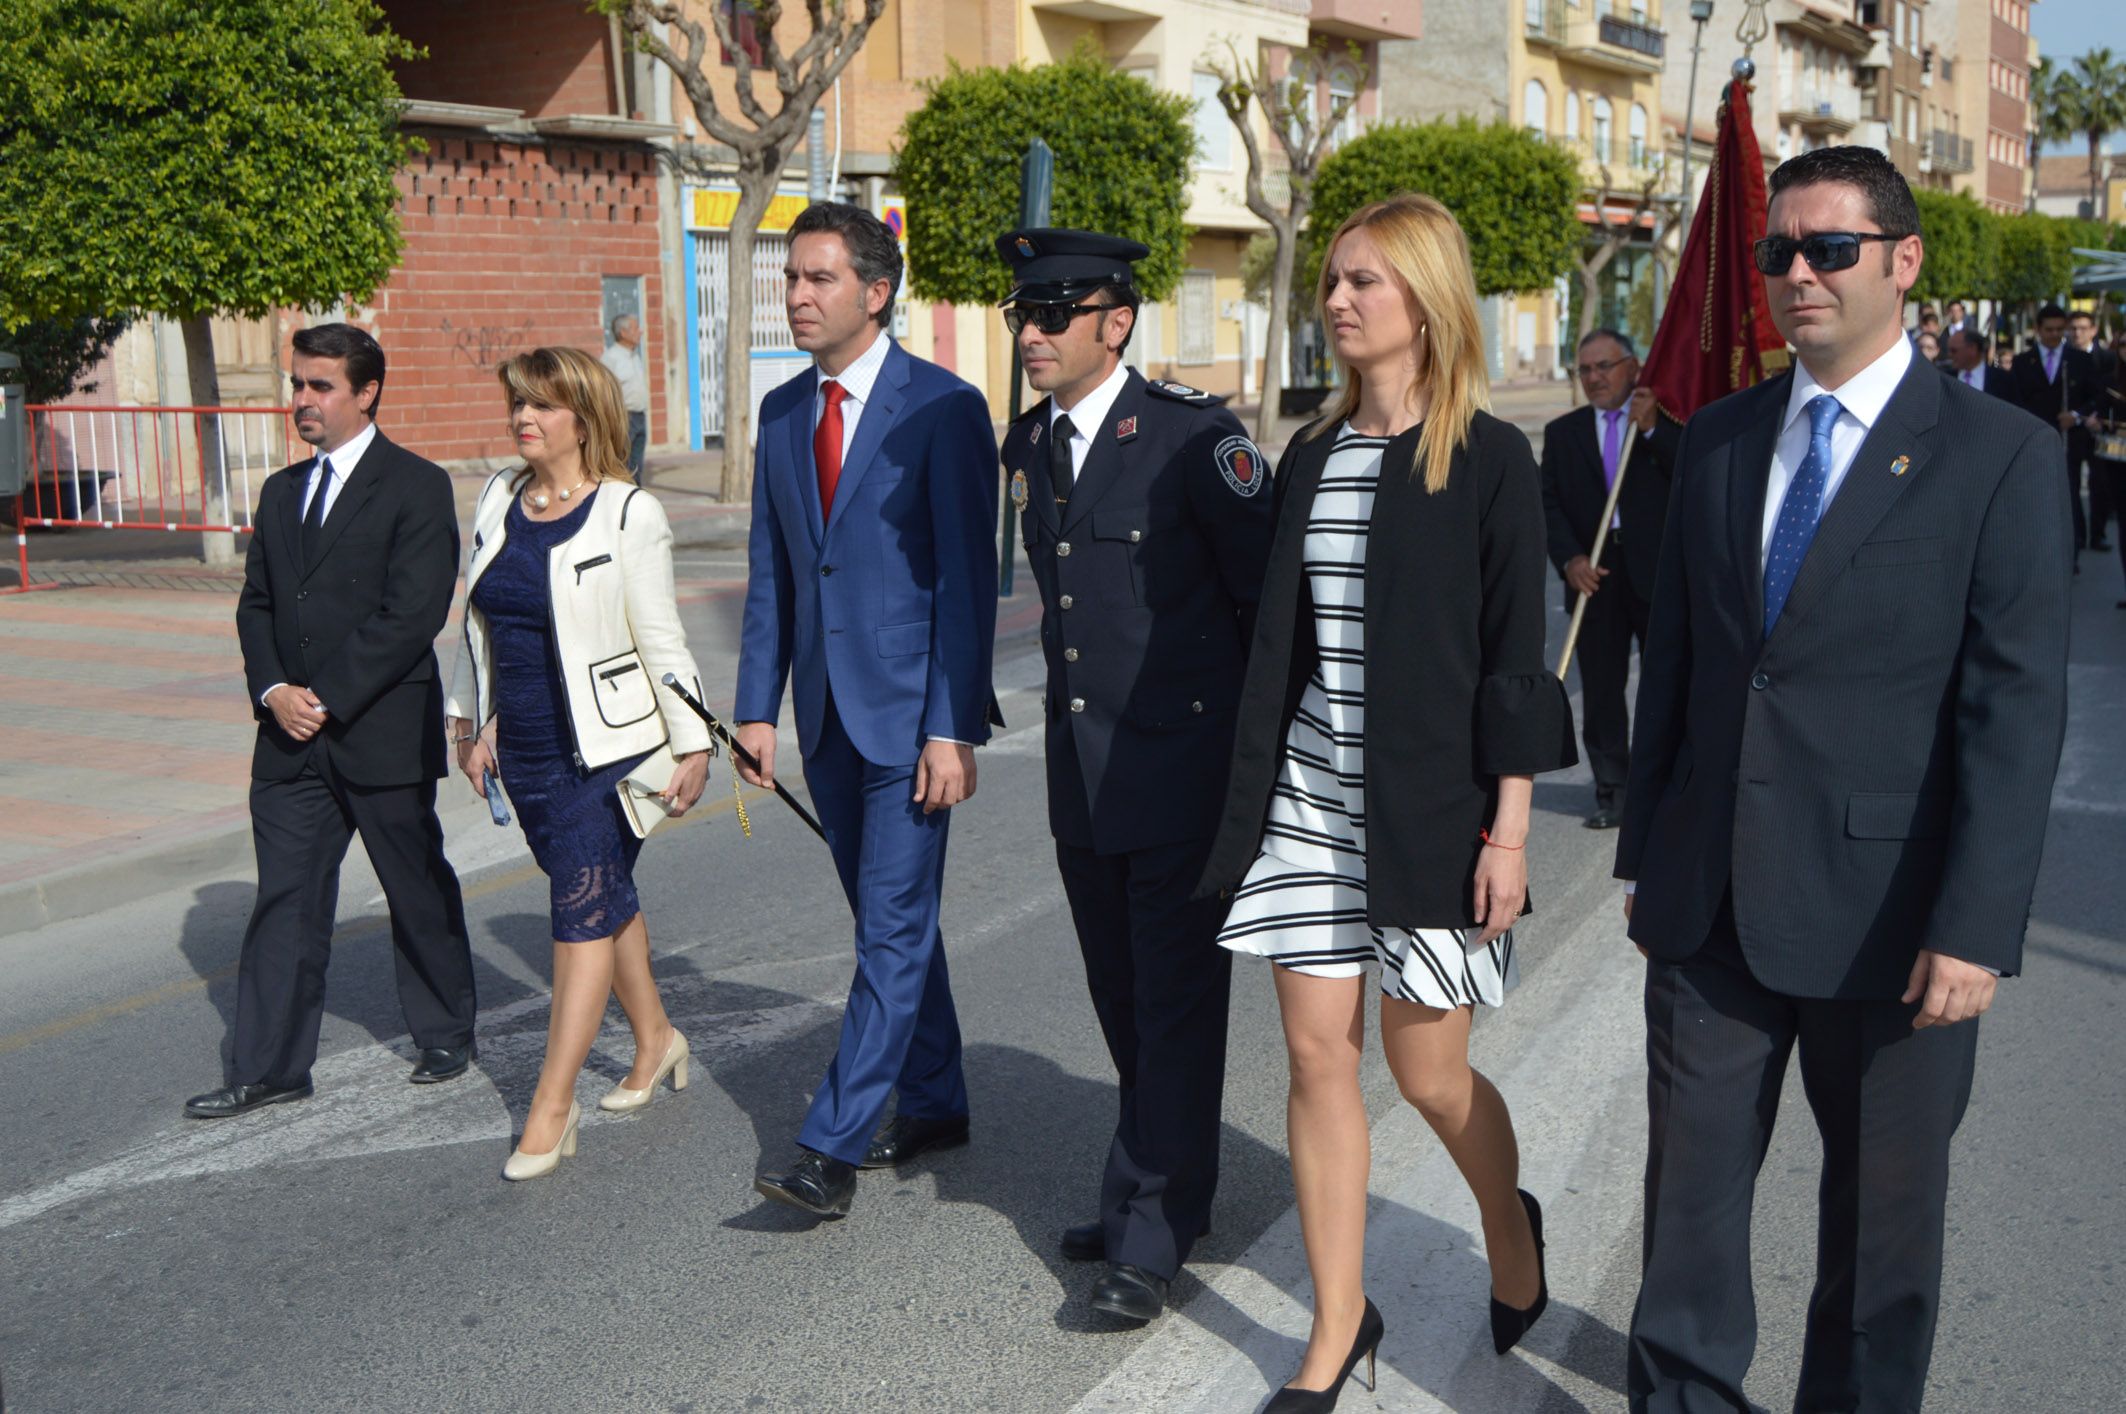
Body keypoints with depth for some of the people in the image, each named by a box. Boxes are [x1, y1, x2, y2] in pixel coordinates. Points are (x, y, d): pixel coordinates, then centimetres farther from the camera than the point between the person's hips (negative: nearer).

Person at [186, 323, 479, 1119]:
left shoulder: (417, 487, -7)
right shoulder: (282, 491, 15)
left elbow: (412, 614, -15)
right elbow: (255, 603, 13)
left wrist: (327, 698, -16)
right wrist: (272, 689, -5)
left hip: (384, 734, -5)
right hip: (291, 739, 6)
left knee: (420, 894, 9)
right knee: (284, 900, 6)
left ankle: (446, 1038, 26)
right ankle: (268, 1068, 13)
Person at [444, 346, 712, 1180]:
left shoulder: (628, 515, -10)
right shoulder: (497, 502, 8)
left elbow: (661, 641, -9)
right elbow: (479, 625, 16)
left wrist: (693, 744, -10)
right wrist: (470, 721, 17)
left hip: (606, 746, -6)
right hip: (525, 750, 6)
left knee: (582, 911, -6)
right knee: (603, 898, 18)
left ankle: (552, 1105, -2)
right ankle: (654, 1037, 36)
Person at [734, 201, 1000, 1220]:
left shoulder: (943, 408, -9)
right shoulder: (782, 411, 10)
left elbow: (966, 577, -12)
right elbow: (770, 572, 13)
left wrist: (953, 728, -17)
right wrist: (758, 706, 7)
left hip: (908, 709, -7)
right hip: (826, 711, 7)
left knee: (895, 925, -5)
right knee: (889, 918, 16)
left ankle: (832, 1145, -1)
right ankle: (933, 1103, 30)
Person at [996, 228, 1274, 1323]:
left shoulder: (1194, 437, -13)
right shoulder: (1029, 448, 8)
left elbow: (1270, 592, -8)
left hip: (1183, 763, -7)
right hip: (1081, 770, 7)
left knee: (1176, 1001, 1)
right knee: (1122, 998, 16)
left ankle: (1151, 1233, 10)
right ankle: (1162, 1185, 33)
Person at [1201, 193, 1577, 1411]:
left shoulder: (1489, 459, -6)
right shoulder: (1312, 456, 9)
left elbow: (1514, 652, -8)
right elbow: (1280, 639, 12)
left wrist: (1509, 827, -12)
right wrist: (1253, 795, 12)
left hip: (1429, 803, -4)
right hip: (1308, 796, 5)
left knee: (1428, 1070, 5)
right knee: (1319, 1055, 5)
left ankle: (1511, 1229, 38)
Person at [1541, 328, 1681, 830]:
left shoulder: (1668, 420, 5)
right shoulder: (1562, 432, 12)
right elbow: (1549, 503, 5)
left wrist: (1651, 429, -15)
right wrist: (1570, 559, -9)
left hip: (1658, 572, -2)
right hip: (1594, 574, 2)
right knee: (1601, 689, 4)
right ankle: (1611, 792, 12)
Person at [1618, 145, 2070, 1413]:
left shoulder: (2001, 454, -6)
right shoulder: (1718, 441, 8)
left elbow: (2017, 710, -11)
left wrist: (1975, 926, -16)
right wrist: (1648, 854, 10)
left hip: (1885, 913, -3)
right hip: (1710, 899, 4)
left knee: (1884, 1211, 13)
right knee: (1691, 1182, 13)